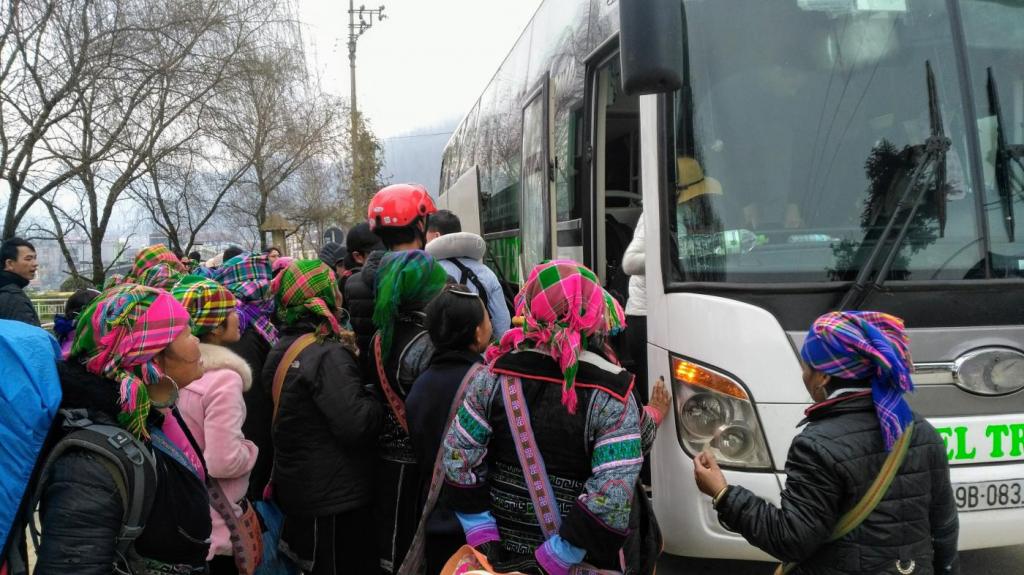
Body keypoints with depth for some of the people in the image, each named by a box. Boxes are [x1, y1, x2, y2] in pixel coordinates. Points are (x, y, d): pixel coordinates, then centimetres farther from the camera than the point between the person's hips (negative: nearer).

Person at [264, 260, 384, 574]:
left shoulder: (280, 350, 8)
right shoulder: (327, 355, -20)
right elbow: (357, 424, -28)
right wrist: (381, 402, -9)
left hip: (295, 487, 9)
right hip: (335, 498, -9)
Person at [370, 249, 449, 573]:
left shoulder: (380, 338, 3)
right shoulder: (429, 345, -20)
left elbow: (380, 395, 8)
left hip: (385, 458, 7)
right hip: (419, 464, -7)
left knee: (391, 545, 20)